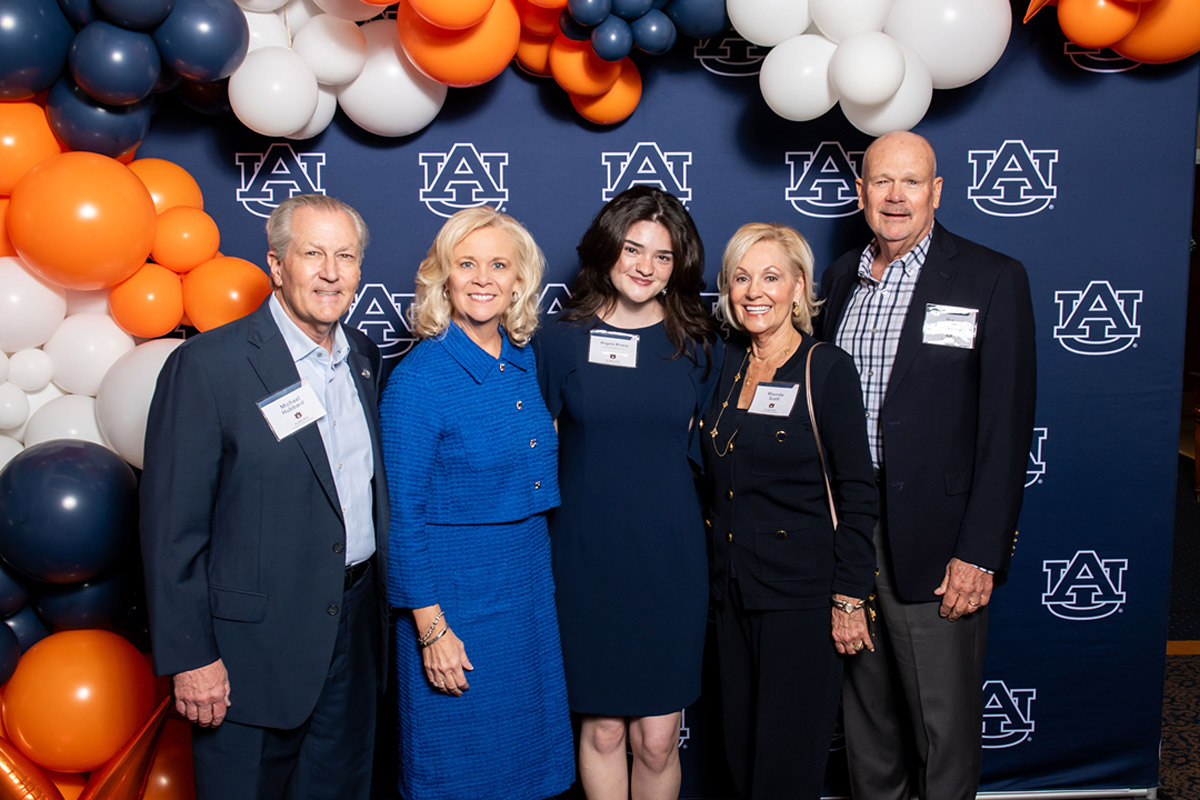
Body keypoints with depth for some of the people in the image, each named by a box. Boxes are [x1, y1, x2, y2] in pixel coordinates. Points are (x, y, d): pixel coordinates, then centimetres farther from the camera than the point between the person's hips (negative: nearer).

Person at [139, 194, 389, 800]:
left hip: (356, 630, 6)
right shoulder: (206, 365, -14)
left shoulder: (363, 357, 6)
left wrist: (382, 598, 11)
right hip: (255, 645, -6)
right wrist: (188, 657, -14)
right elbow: (172, 527, -14)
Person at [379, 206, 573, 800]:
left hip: (529, 592, 6)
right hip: (455, 600, -6)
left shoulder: (524, 362, 5)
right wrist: (431, 629, -15)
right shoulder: (418, 378, -15)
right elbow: (402, 514, -14)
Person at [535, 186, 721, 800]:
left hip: (670, 559, 1)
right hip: (586, 559, -1)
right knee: (602, 730, 9)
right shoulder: (561, 341, 0)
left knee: (658, 738, 4)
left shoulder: (698, 347, 4)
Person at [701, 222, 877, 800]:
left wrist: (848, 599, -12)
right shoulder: (725, 368, 7)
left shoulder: (828, 370, -9)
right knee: (740, 749, 14)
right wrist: (715, 568, 8)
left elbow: (857, 493, -9)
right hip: (732, 589, 5)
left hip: (801, 591, -5)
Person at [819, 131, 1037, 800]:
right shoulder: (843, 275, 9)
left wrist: (980, 552, -14)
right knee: (865, 706, 17)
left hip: (935, 542, -4)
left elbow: (1006, 426, -10)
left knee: (945, 724, 7)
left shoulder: (993, 280, -6)